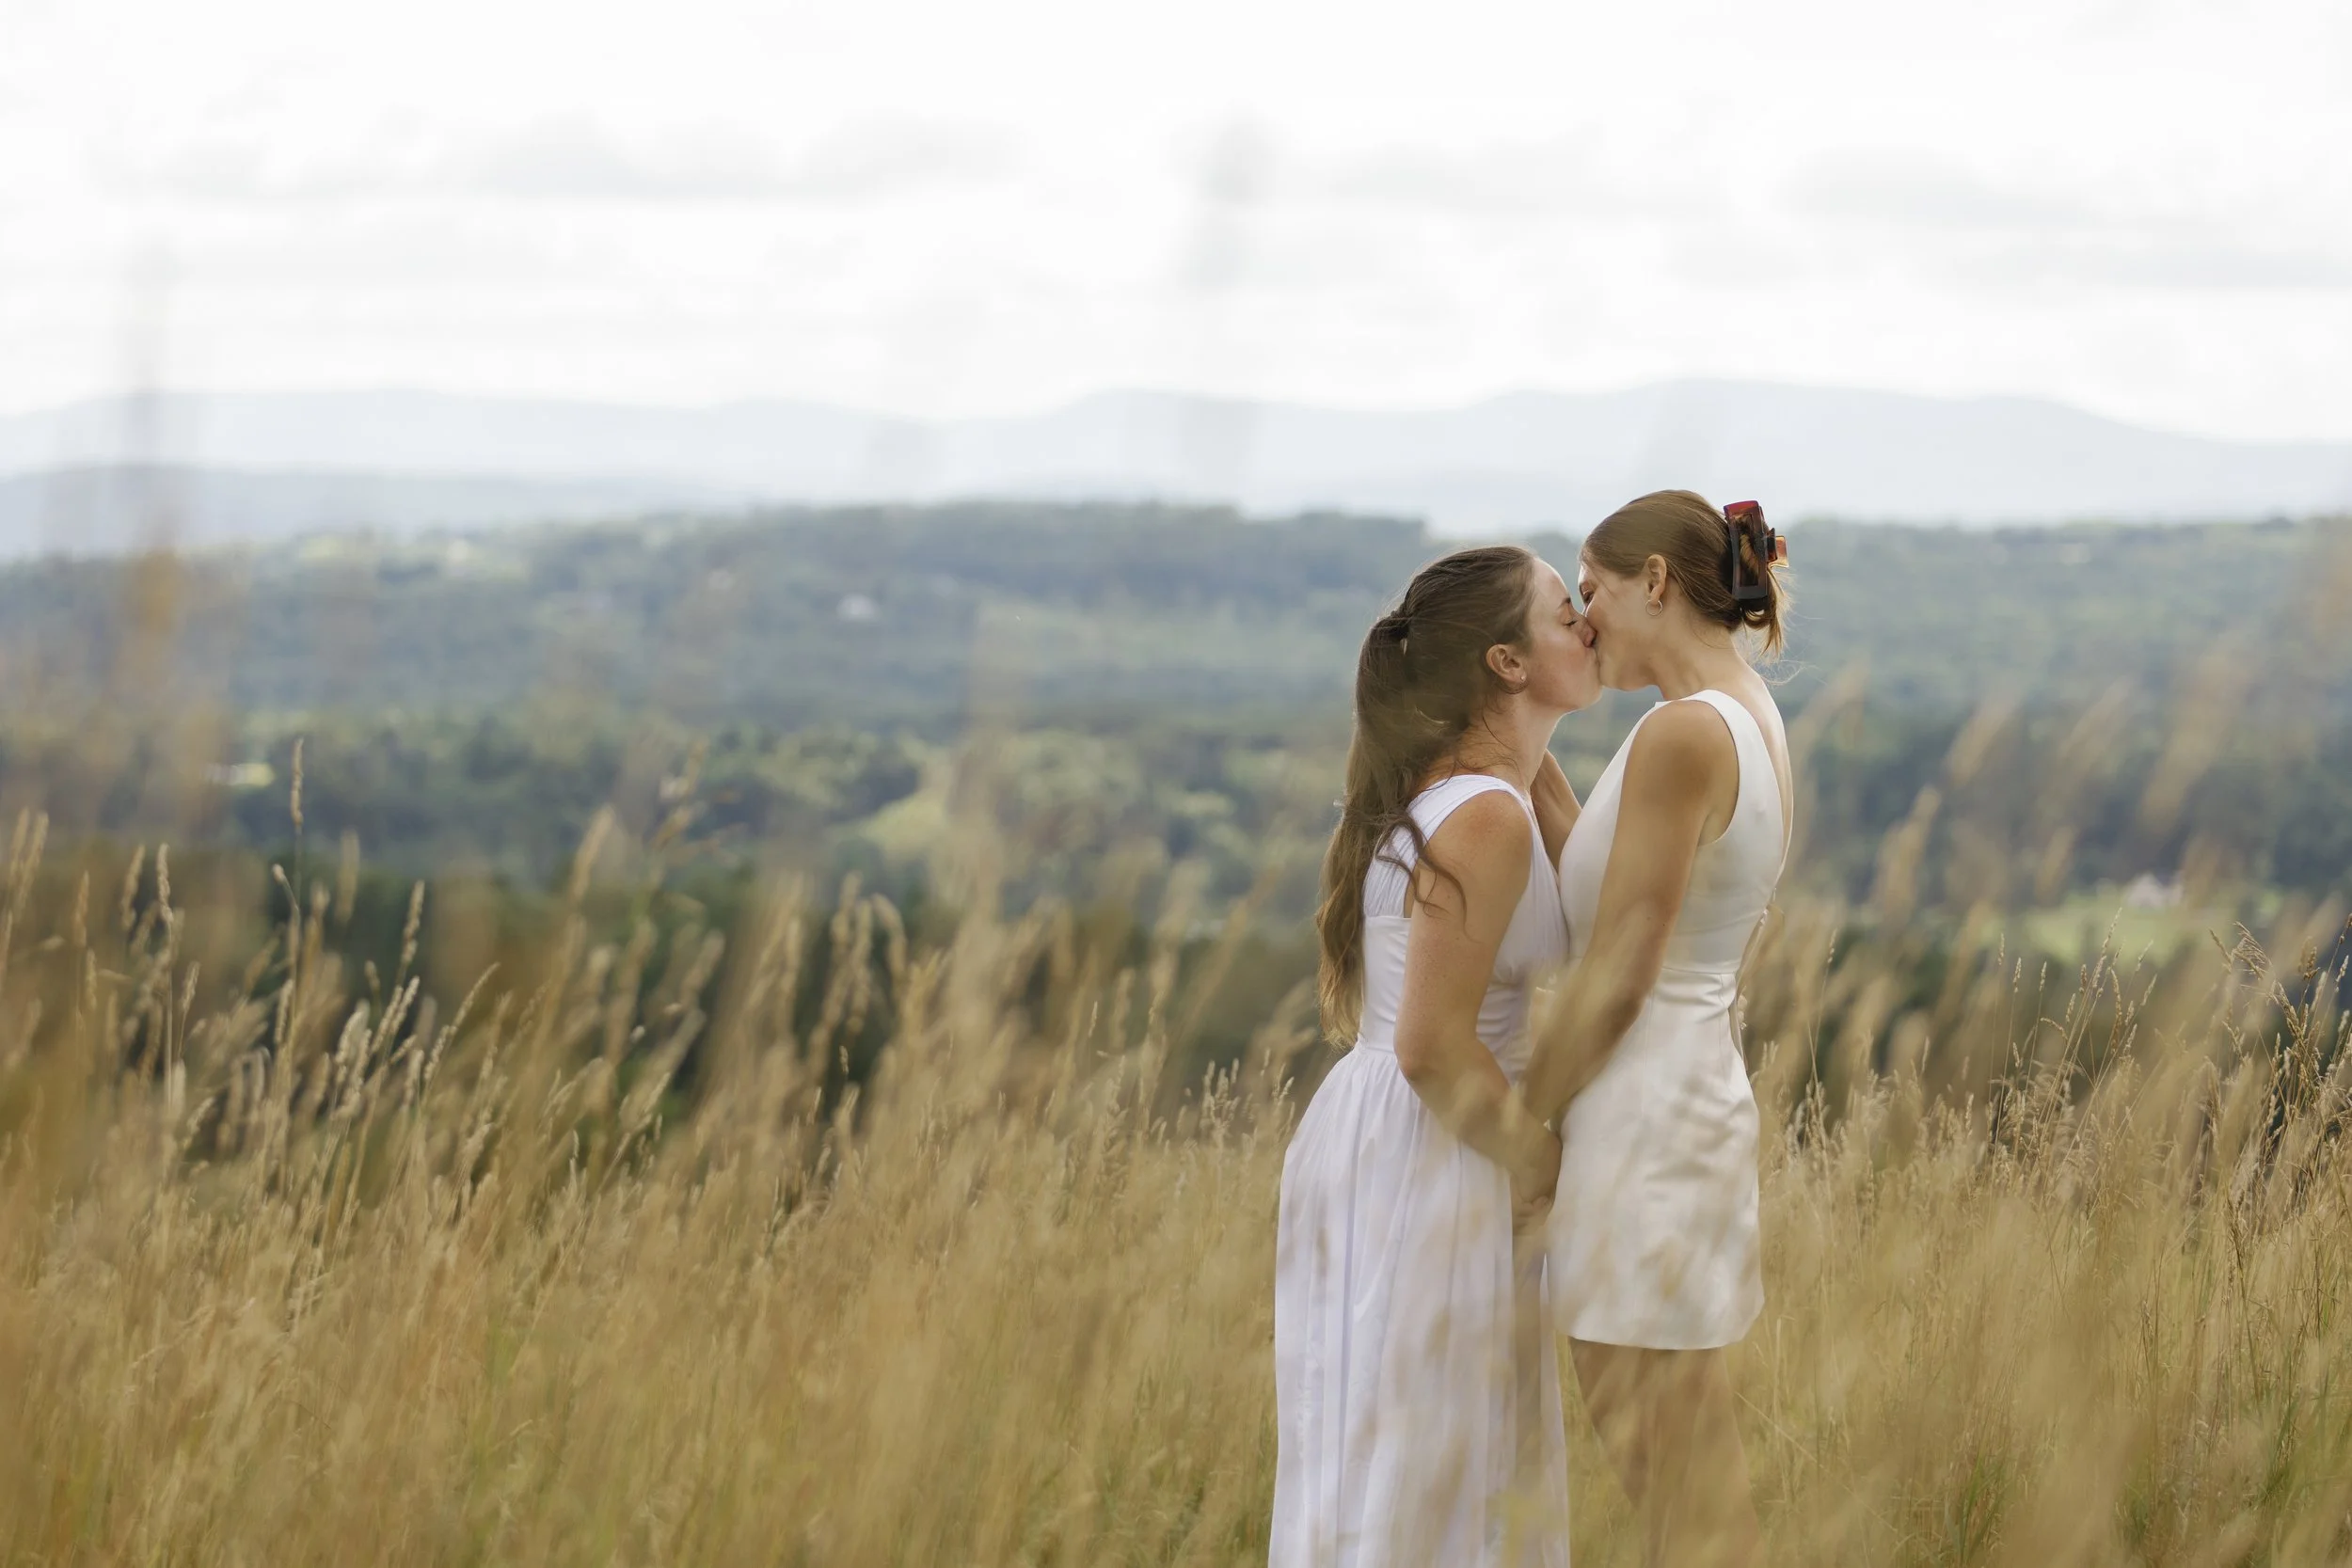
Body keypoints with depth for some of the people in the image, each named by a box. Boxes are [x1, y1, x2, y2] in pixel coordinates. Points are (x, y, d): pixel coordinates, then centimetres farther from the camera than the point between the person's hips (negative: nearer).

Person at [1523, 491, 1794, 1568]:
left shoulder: (1682, 734, -17)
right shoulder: (1754, 727, 12)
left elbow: (1617, 976, -18)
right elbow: (1604, 899, 15)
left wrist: (1517, 1126, -9)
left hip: (1644, 1113, -10)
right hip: (1698, 1086, 10)